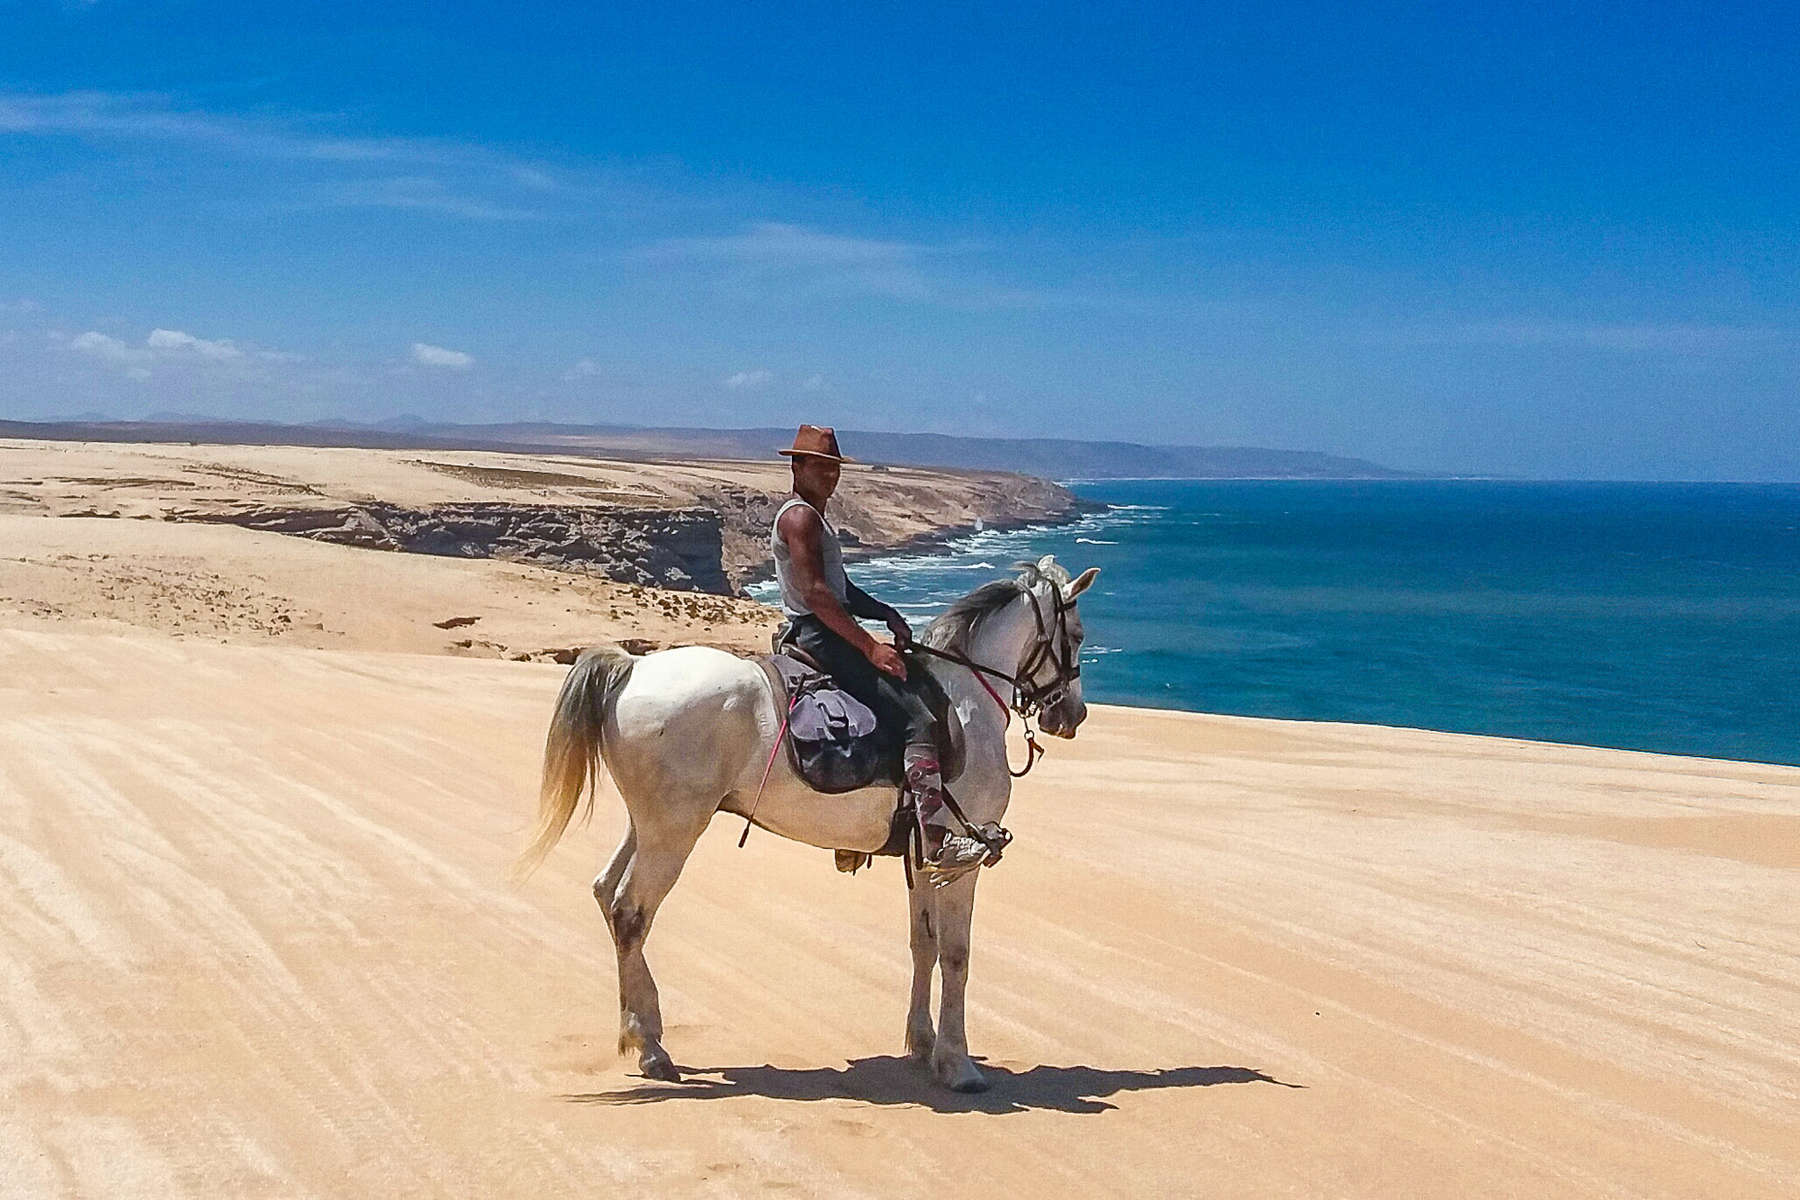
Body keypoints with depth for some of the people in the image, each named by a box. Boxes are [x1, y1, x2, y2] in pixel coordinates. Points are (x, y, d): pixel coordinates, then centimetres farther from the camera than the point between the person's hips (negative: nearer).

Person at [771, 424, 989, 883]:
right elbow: (816, 594, -23)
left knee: (915, 685, 24)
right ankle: (936, 841, -25)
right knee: (919, 719, -19)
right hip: (818, 636, -11)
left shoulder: (813, 517, 20)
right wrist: (870, 646, -24)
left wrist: (888, 615, 9)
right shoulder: (800, 516, -13)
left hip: (822, 635, 11)